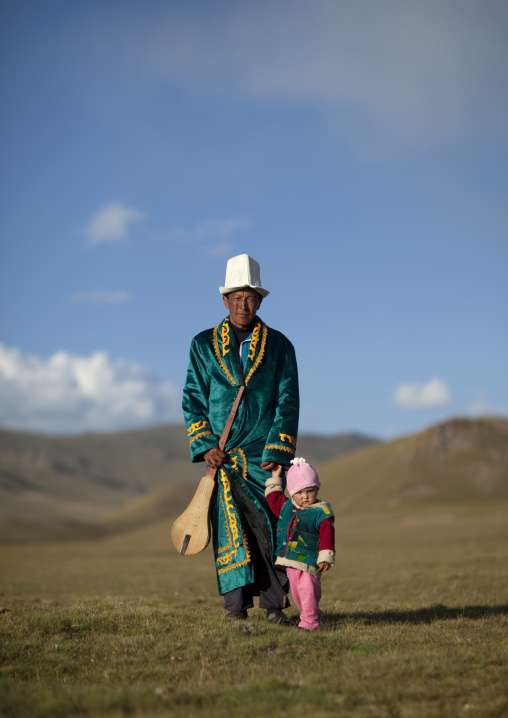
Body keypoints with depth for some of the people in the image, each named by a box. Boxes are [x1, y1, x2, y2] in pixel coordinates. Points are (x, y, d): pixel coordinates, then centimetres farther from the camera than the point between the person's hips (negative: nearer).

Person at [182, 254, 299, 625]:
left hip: (265, 456, 0)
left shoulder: (279, 346, 8)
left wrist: (276, 452, -6)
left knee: (271, 527, -4)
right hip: (223, 457, 0)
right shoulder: (204, 345, 10)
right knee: (230, 527, -3)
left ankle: (275, 605, 3)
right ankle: (236, 607, 3)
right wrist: (205, 446, -3)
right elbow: (193, 400, 9)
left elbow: (288, 402, 4)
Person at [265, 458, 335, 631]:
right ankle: (313, 613, 26)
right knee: (296, 592, 11)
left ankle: (309, 621, -10)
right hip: (289, 560, 6)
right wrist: (275, 479, 26)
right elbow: (273, 498, 28)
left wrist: (325, 557, -14)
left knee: (308, 591, -14)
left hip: (308, 560, -6)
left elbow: (327, 537, -8)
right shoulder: (286, 506, 11)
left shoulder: (322, 514, -5)